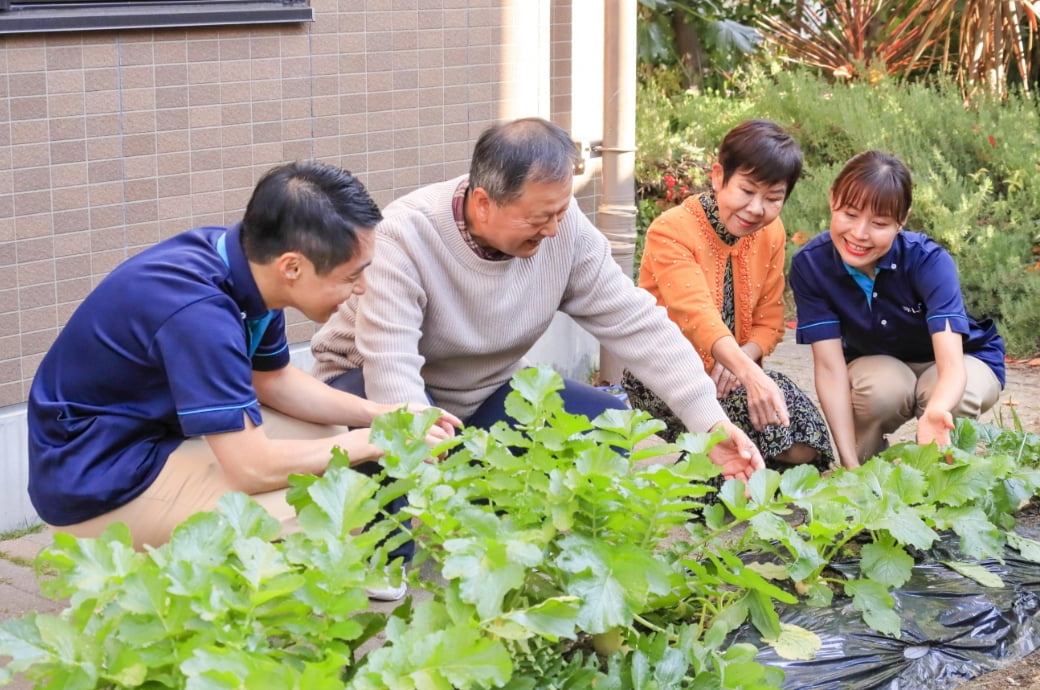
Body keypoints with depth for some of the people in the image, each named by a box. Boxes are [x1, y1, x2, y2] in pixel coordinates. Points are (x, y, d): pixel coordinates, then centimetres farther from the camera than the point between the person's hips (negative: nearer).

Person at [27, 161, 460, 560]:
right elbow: (252, 467, -31)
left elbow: (273, 380, 12)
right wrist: (374, 441, -18)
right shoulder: (197, 310, -31)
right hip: (98, 485, -10)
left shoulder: (244, 262, -4)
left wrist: (381, 414, 1)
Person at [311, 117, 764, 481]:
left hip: (486, 391, 5)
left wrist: (710, 422, -24)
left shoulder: (564, 227, -17)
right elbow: (391, 365, -39)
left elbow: (636, 325, -16)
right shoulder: (405, 237, -31)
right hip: (376, 387, -4)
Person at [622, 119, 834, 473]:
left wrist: (742, 360, -21)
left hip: (730, 372, 6)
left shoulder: (771, 234, 3)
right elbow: (697, 313, -35)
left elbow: (769, 322, 4)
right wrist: (749, 374, -52)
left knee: (802, 447, -21)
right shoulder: (671, 231, -19)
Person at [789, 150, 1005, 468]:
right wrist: (850, 464, -38)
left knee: (953, 403, -34)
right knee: (883, 388, -34)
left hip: (963, 361, -1)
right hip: (877, 366, 1)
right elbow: (829, 367, -27)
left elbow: (951, 365, -41)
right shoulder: (809, 265, -26)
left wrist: (935, 413, -65)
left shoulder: (929, 261, -32)